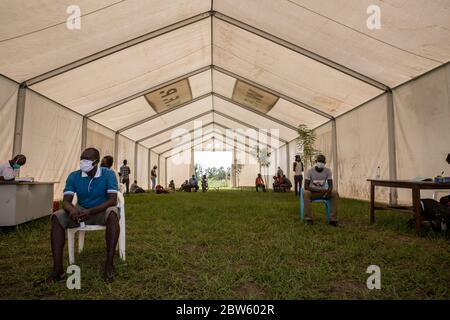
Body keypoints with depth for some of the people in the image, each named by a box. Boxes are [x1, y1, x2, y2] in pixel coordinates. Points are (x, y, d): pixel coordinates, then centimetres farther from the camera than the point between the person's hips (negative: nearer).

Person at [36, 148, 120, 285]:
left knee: (112, 213, -38)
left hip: (102, 211, -3)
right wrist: (72, 210, -35)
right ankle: (58, 270, -22)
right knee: (57, 217, -23)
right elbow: (66, 201, -9)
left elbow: (112, 200, -21)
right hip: (81, 211, 4)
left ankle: (109, 264, -34)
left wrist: (90, 211, -35)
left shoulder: (108, 174, -13)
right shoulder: (74, 176, -3)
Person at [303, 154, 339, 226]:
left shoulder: (328, 171, -3)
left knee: (335, 193, -27)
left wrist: (328, 191, -30)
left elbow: (330, 185, -5)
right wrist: (318, 190, -29)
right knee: (305, 193, -36)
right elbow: (306, 186, -15)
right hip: (313, 192, -2)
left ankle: (333, 219, -24)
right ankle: (308, 218, -29)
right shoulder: (310, 171, -11)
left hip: (324, 192, 3)